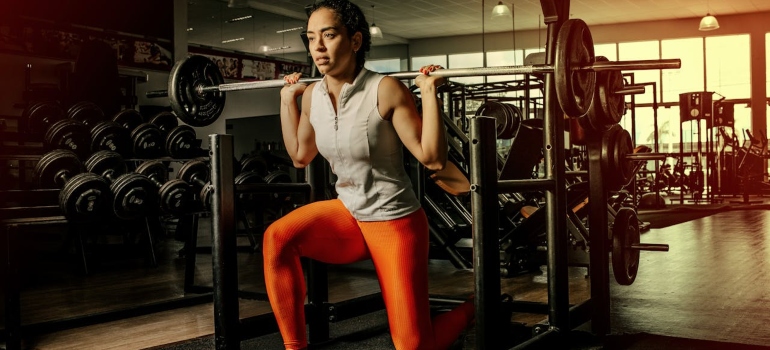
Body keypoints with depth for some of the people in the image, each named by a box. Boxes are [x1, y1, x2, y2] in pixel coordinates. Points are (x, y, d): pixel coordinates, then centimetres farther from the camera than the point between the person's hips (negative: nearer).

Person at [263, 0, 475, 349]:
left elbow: (433, 158, -21)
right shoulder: (312, 95, -2)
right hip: (347, 214, 5)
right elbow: (299, 156, 14)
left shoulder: (386, 91, -20)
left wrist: (429, 93, -27)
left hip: (394, 222, -5)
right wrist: (288, 99, 9)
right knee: (276, 239, -23)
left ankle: (475, 308, 28)